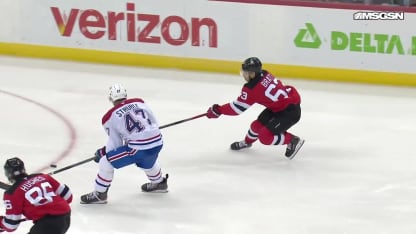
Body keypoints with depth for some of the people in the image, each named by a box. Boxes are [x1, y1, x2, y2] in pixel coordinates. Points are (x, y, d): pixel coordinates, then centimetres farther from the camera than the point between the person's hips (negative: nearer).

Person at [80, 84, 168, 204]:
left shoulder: (110, 117, 0)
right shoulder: (139, 103, 11)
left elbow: (115, 144, 2)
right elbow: (154, 124, 15)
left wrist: (103, 152, 20)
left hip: (138, 148, -6)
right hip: (157, 142, 6)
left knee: (105, 162, 7)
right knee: (147, 161, 40)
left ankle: (99, 194, 11)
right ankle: (159, 183, 61)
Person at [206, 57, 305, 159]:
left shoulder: (252, 89, -23)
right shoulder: (265, 74, -2)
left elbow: (238, 108, -14)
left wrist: (218, 110, -4)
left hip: (290, 111, -10)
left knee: (265, 136, -11)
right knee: (258, 124, 19)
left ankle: (293, 141, 3)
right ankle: (247, 142, 47)